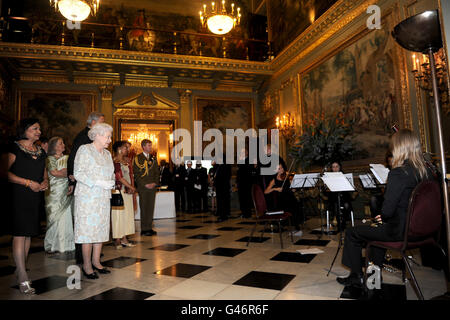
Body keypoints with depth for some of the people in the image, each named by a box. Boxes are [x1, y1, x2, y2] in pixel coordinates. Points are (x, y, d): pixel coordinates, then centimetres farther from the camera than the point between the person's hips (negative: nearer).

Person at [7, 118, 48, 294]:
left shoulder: (40, 151, 16)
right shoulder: (15, 148, -4)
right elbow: (7, 172, -12)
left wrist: (45, 181, 2)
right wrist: (29, 183, -16)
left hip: (35, 196, 6)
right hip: (18, 195, -6)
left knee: (28, 233, 10)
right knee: (20, 233, -8)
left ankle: (19, 269, 23)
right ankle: (23, 279, -6)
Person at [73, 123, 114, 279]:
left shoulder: (107, 153, 17)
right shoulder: (84, 150, -5)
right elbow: (78, 173, -12)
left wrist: (112, 181, 0)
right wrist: (98, 183, -19)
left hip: (103, 198, 7)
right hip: (87, 197, -7)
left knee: (101, 228, 8)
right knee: (88, 229, -4)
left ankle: (96, 261, 19)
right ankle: (87, 265, 7)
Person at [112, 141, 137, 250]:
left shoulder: (127, 160, 15)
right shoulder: (115, 161, -9)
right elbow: (119, 177, -13)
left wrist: (132, 187, -1)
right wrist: (131, 187, -7)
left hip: (128, 191, 8)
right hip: (119, 191, -8)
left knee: (127, 214, 9)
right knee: (118, 215, -2)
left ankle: (124, 239, 17)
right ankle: (118, 240, 6)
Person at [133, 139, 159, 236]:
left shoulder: (153, 158, 15)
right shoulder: (137, 158, 0)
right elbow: (136, 174, -5)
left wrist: (155, 183, -2)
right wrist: (145, 184, -12)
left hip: (152, 187, 5)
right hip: (142, 187, -4)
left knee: (151, 208, 6)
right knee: (144, 208, -2)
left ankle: (149, 227, 13)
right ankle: (144, 229, 5)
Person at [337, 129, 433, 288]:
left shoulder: (398, 173, -25)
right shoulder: (426, 171, 0)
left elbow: (388, 210, -27)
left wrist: (383, 217, -3)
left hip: (401, 231, -8)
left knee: (352, 233, 6)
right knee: (379, 227, 34)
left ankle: (357, 276, 21)